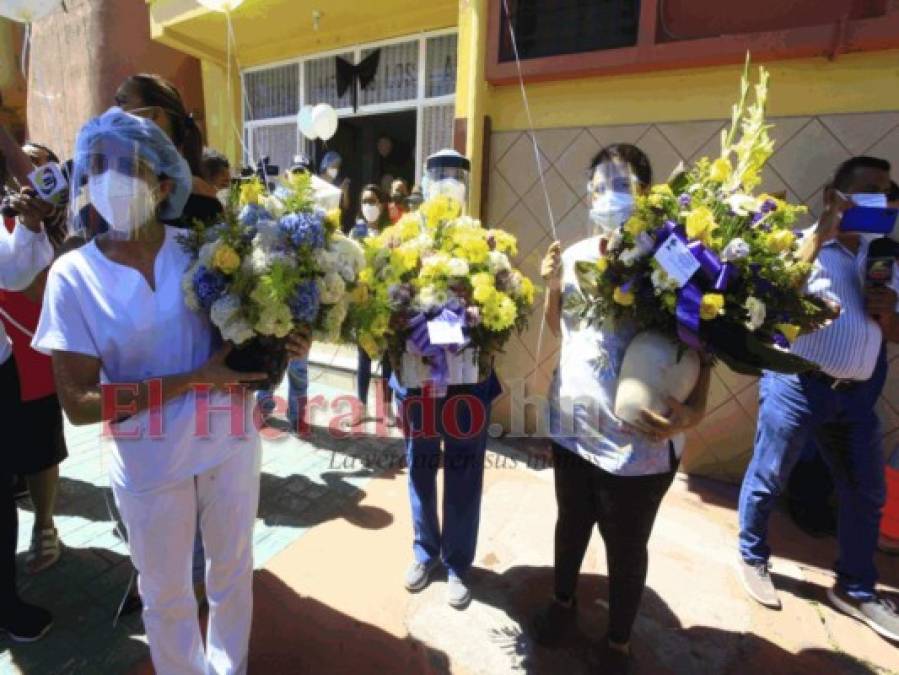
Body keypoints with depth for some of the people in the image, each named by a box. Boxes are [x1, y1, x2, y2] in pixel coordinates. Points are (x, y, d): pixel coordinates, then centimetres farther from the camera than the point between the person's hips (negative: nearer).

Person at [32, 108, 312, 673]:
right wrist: (192, 379, -22)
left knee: (233, 572, 22)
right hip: (149, 463, -1)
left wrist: (283, 343, -18)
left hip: (229, 443, 2)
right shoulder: (73, 274, -10)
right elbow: (79, 403, -13)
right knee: (167, 593, 21)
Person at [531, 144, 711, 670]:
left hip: (639, 440, -4)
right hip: (573, 427, 5)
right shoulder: (575, 255, 2)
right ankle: (563, 601, 53)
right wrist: (553, 286, -5)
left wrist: (694, 407, -28)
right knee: (572, 524, 25)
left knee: (626, 546, 15)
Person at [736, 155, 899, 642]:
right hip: (797, 386, -6)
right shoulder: (802, 242, -5)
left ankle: (855, 590, 34)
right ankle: (752, 558, 31)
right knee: (767, 479, 8)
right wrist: (823, 231, -23)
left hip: (858, 394, 6)